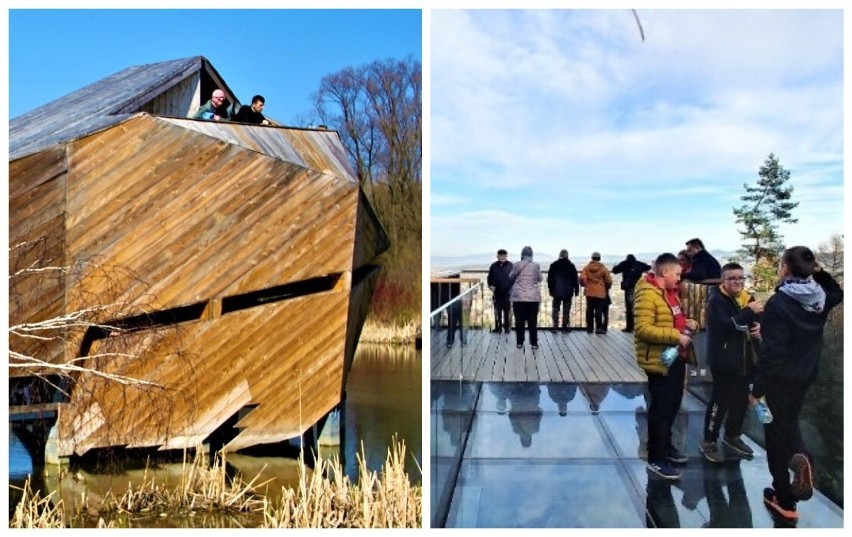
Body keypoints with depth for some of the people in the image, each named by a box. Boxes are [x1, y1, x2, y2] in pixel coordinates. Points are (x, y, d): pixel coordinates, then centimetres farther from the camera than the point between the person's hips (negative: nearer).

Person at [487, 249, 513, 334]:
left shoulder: (510, 266, -1)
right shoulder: (493, 266, 4)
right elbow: (490, 278, 11)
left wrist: (512, 288, -8)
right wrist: (491, 286, -6)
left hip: (507, 292, -2)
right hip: (497, 292, 2)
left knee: (507, 311, 4)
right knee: (497, 311, 7)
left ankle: (507, 327, 14)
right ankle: (498, 327, 16)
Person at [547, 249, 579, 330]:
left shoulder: (553, 265, 2)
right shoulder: (571, 266, -1)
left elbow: (550, 279, 4)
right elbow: (575, 279, 1)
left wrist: (550, 289, 10)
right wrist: (576, 290, 7)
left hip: (556, 291, 1)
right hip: (568, 292, -1)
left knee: (556, 309, 6)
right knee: (566, 309, 4)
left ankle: (555, 325, -1)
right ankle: (565, 325, 4)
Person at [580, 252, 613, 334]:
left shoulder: (586, 267, 2)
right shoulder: (603, 268, -1)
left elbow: (582, 279, -9)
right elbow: (609, 281, 0)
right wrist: (606, 287, 21)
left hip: (589, 293, 2)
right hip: (600, 293, -2)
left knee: (589, 310, 10)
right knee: (599, 310, -4)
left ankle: (589, 327, 14)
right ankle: (599, 327, -11)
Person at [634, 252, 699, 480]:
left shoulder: (670, 292, 12)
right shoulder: (647, 294, -19)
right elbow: (643, 329, -26)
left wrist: (686, 323, 4)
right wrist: (676, 336, -26)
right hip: (659, 360, -10)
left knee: (672, 405, 19)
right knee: (661, 408, -2)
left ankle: (665, 445, 36)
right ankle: (656, 458, 8)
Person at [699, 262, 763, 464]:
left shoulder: (747, 298, 9)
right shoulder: (716, 300, -14)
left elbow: (757, 322, 20)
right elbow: (725, 325, -29)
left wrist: (759, 329, -3)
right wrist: (750, 312, -31)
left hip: (745, 359, 8)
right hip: (724, 360, -8)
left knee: (741, 400, 18)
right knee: (720, 400, -2)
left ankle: (732, 436, 36)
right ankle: (709, 442, 10)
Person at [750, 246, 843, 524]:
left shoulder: (778, 303, -21)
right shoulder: (820, 299, -1)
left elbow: (772, 351, -24)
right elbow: (838, 294, 27)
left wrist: (757, 388, -16)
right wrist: (820, 272, 9)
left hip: (780, 378, -7)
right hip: (806, 375, 7)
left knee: (777, 434, 7)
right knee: (789, 420, 29)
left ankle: (785, 500, 15)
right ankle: (800, 456, -1)